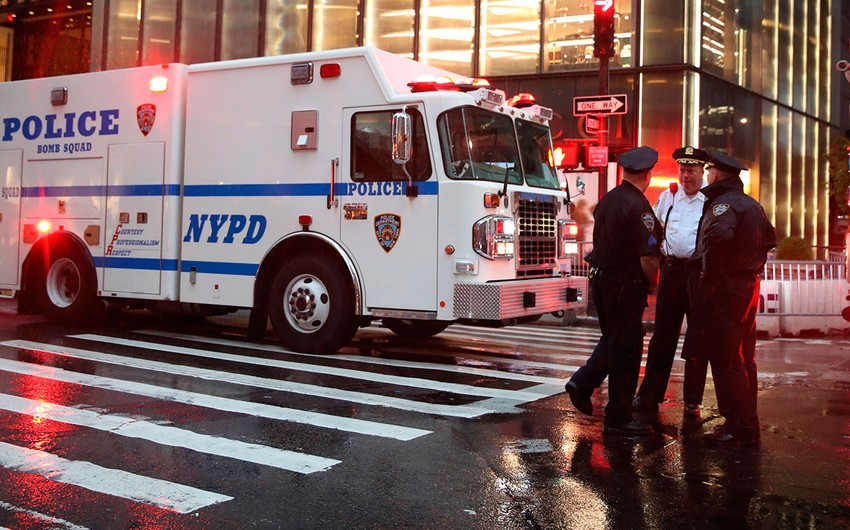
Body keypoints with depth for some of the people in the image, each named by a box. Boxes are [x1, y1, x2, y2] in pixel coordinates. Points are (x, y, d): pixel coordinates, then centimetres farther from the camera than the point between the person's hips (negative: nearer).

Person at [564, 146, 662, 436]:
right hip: (626, 285, -8)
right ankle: (618, 418, 10)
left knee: (612, 341, 24)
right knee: (626, 349, 2)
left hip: (601, 279, 8)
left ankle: (582, 383, 13)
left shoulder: (607, 200, 6)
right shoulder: (638, 206, -18)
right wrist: (652, 282, -2)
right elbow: (648, 257, -22)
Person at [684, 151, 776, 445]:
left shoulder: (722, 203, -15)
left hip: (724, 289, -9)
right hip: (749, 286, 9)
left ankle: (737, 427, -1)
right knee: (744, 358, 15)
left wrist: (709, 274, -25)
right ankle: (749, 423, 23)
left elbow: (719, 235, -35)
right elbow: (769, 238, 29)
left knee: (725, 360, -4)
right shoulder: (752, 204, 15)